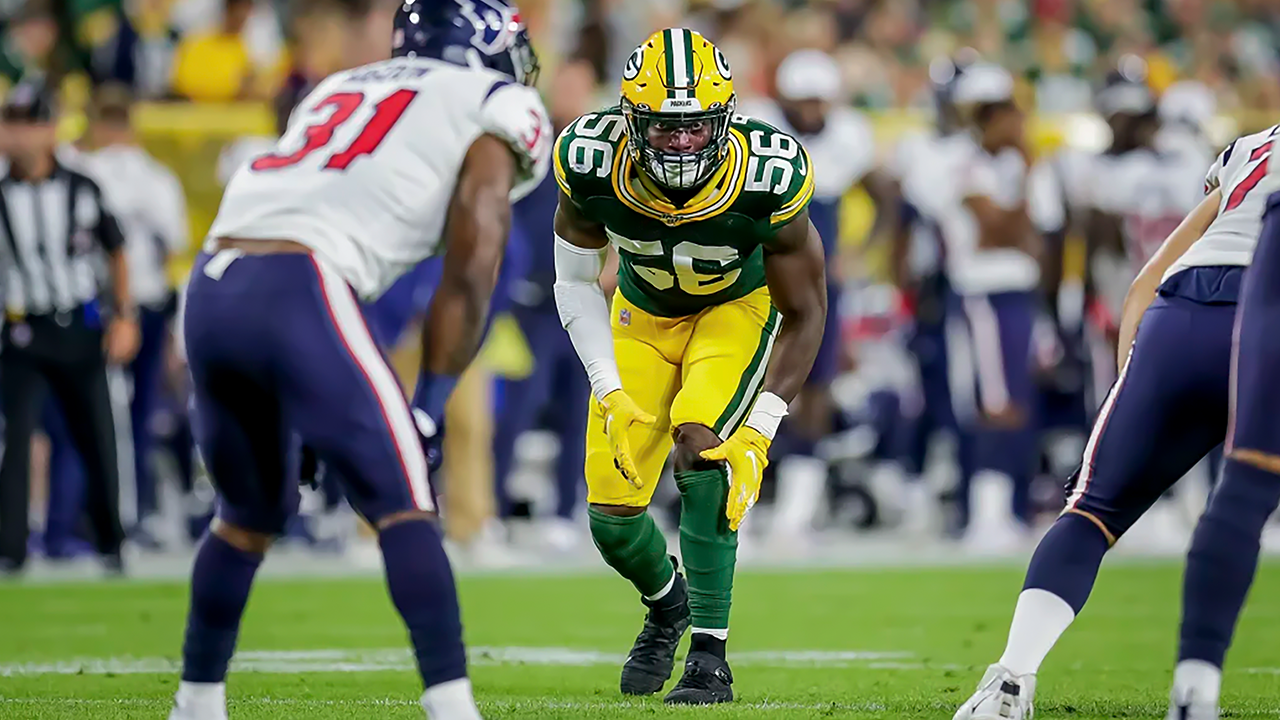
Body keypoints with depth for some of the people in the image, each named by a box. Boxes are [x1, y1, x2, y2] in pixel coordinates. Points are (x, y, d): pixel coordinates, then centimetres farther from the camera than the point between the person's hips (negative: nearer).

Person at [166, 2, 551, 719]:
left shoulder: (346, 89, 31)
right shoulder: (490, 111, 11)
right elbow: (468, 280, 2)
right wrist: (428, 410, 4)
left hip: (209, 289, 7)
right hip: (296, 291, -7)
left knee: (253, 513, 24)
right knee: (403, 506, -2)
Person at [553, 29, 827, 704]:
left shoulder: (767, 178, -35)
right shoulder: (591, 163, -31)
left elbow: (805, 314, -22)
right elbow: (575, 282, -12)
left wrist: (757, 431, -28)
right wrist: (610, 390, -22)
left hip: (740, 305, -2)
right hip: (644, 312, 3)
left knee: (702, 448, -28)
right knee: (613, 511, -3)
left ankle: (709, 655, -18)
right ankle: (667, 604, 32)